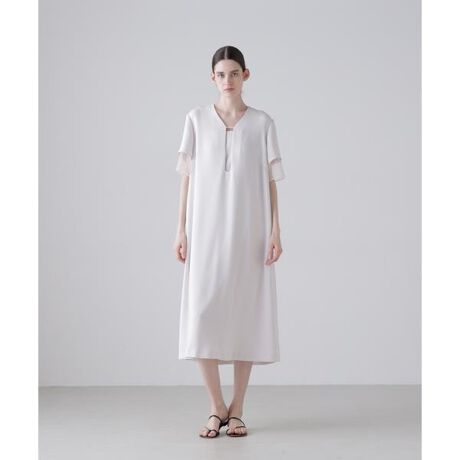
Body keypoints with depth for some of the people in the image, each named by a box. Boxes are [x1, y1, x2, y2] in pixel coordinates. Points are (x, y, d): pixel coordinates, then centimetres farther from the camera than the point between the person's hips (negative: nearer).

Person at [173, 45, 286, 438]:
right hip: (206, 229, 0)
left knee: (246, 314, 2)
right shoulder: (197, 119, 5)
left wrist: (275, 232, -5)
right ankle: (217, 408, 7)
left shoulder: (262, 123, 4)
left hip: (249, 231, 0)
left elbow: (271, 181, 3)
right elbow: (188, 177, 6)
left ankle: (236, 410, 12)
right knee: (203, 314, -7)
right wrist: (181, 230, 0)